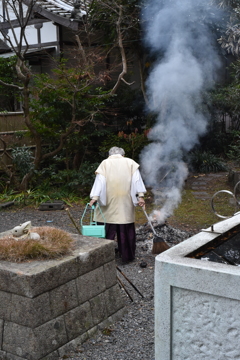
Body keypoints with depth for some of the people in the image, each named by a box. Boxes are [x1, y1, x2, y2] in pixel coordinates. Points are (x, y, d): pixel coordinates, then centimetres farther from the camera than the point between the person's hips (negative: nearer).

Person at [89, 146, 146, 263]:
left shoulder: (105, 163, 7)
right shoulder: (130, 162, 10)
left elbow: (100, 180, -5)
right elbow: (136, 179, -1)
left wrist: (94, 197, -11)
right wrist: (140, 196, -6)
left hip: (109, 204, -1)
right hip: (126, 204, 1)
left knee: (108, 230, 5)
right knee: (126, 230, 9)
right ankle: (128, 256, 16)